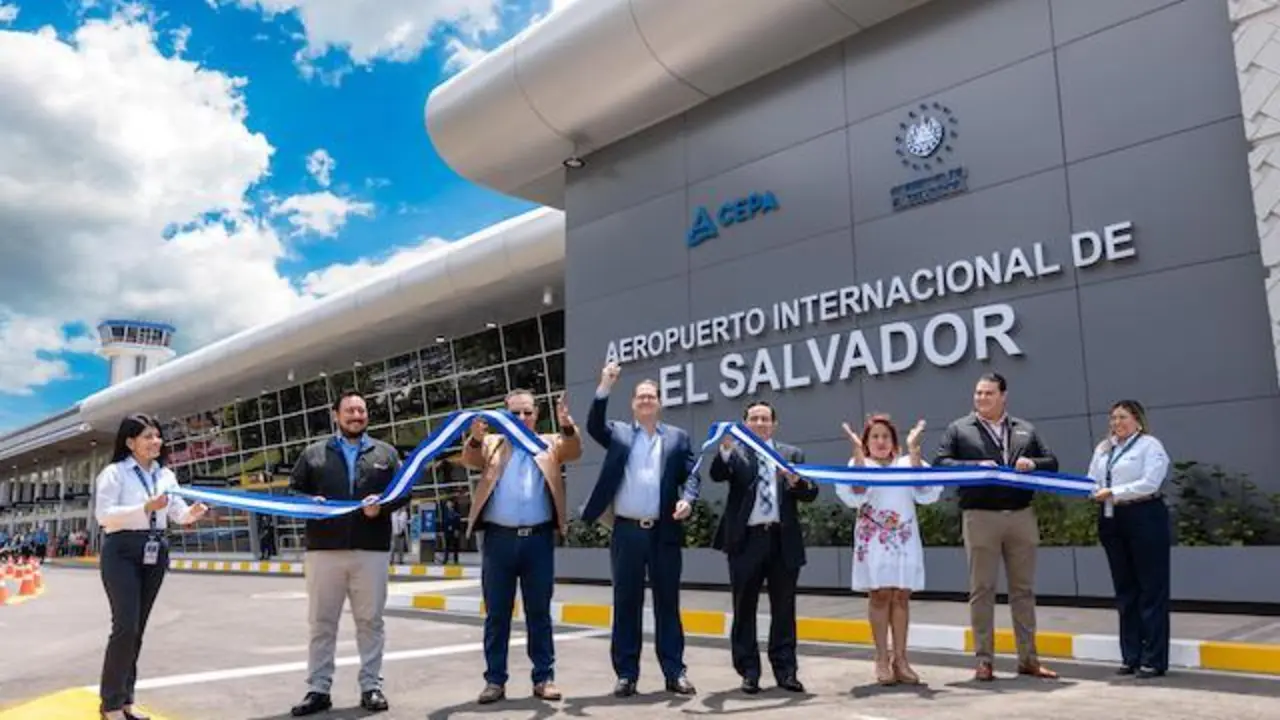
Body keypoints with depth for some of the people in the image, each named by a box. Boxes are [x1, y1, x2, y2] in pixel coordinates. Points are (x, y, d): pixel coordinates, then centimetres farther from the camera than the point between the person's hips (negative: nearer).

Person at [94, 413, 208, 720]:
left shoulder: (166, 475, 12)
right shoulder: (114, 473, -5)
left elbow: (178, 513, 7)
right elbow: (103, 514, -14)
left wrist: (192, 513, -16)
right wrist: (145, 509, -24)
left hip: (154, 554, 6)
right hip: (122, 553, -6)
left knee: (138, 629, 10)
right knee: (126, 626, -11)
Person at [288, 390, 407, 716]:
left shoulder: (385, 453, 11)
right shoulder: (313, 453, 12)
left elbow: (404, 491, 7)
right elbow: (293, 491, 11)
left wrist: (383, 504, -12)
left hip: (372, 549, 0)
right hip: (324, 549, 0)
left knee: (370, 620, 5)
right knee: (322, 622, 6)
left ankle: (371, 686, 14)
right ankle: (318, 689, 14)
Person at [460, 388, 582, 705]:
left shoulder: (549, 443, 11)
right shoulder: (492, 443, 12)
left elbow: (573, 451, -6)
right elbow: (469, 461, -4)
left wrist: (567, 426, -27)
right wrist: (475, 438, -26)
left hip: (538, 538, 0)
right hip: (499, 538, 0)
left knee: (539, 612, 7)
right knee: (496, 614, 6)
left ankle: (544, 677, 14)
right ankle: (495, 680, 14)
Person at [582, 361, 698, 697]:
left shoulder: (678, 437, 11)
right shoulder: (618, 433, 10)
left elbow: (690, 475, 5)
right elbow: (594, 426, -9)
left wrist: (687, 500, -16)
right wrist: (605, 387, -19)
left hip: (664, 532, 0)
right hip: (627, 531, 0)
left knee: (668, 604, 6)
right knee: (626, 604, 5)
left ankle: (675, 672, 14)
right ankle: (626, 674, 12)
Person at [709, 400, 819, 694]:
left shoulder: (792, 454, 12)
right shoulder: (735, 453, 7)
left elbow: (811, 493, 5)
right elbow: (716, 475, -12)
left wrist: (796, 481, -16)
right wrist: (726, 448, -29)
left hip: (783, 540, 1)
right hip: (746, 540, -1)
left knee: (783, 609, 7)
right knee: (744, 609, 4)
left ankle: (785, 670, 15)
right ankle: (749, 672, 13)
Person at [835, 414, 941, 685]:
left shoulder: (907, 463, 11)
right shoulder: (858, 464, 6)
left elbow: (925, 492, -7)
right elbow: (854, 496, -13)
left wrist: (914, 450, -11)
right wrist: (858, 452, -16)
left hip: (904, 538, 2)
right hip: (874, 538, -2)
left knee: (901, 596, 2)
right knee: (879, 595, -5)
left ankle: (900, 659, 7)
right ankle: (882, 660, -1)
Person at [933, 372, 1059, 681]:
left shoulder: (1025, 430, 14)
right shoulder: (959, 429, 5)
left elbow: (1052, 463, 14)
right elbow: (940, 463, -4)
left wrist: (1033, 464, -8)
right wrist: (976, 466, -17)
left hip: (1022, 516, 3)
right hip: (980, 517, -3)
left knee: (1024, 589, 9)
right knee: (982, 590, 2)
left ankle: (1028, 658, 19)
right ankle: (984, 660, 10)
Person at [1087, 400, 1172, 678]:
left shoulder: (1150, 445, -3)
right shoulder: (1103, 448, 17)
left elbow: (1150, 483, -14)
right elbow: (1092, 481, 11)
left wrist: (1113, 493, -19)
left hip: (1144, 517, -6)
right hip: (1111, 520, 7)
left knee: (1151, 589, -2)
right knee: (1125, 590, 10)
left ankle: (1154, 659, 3)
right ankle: (1131, 656, 16)